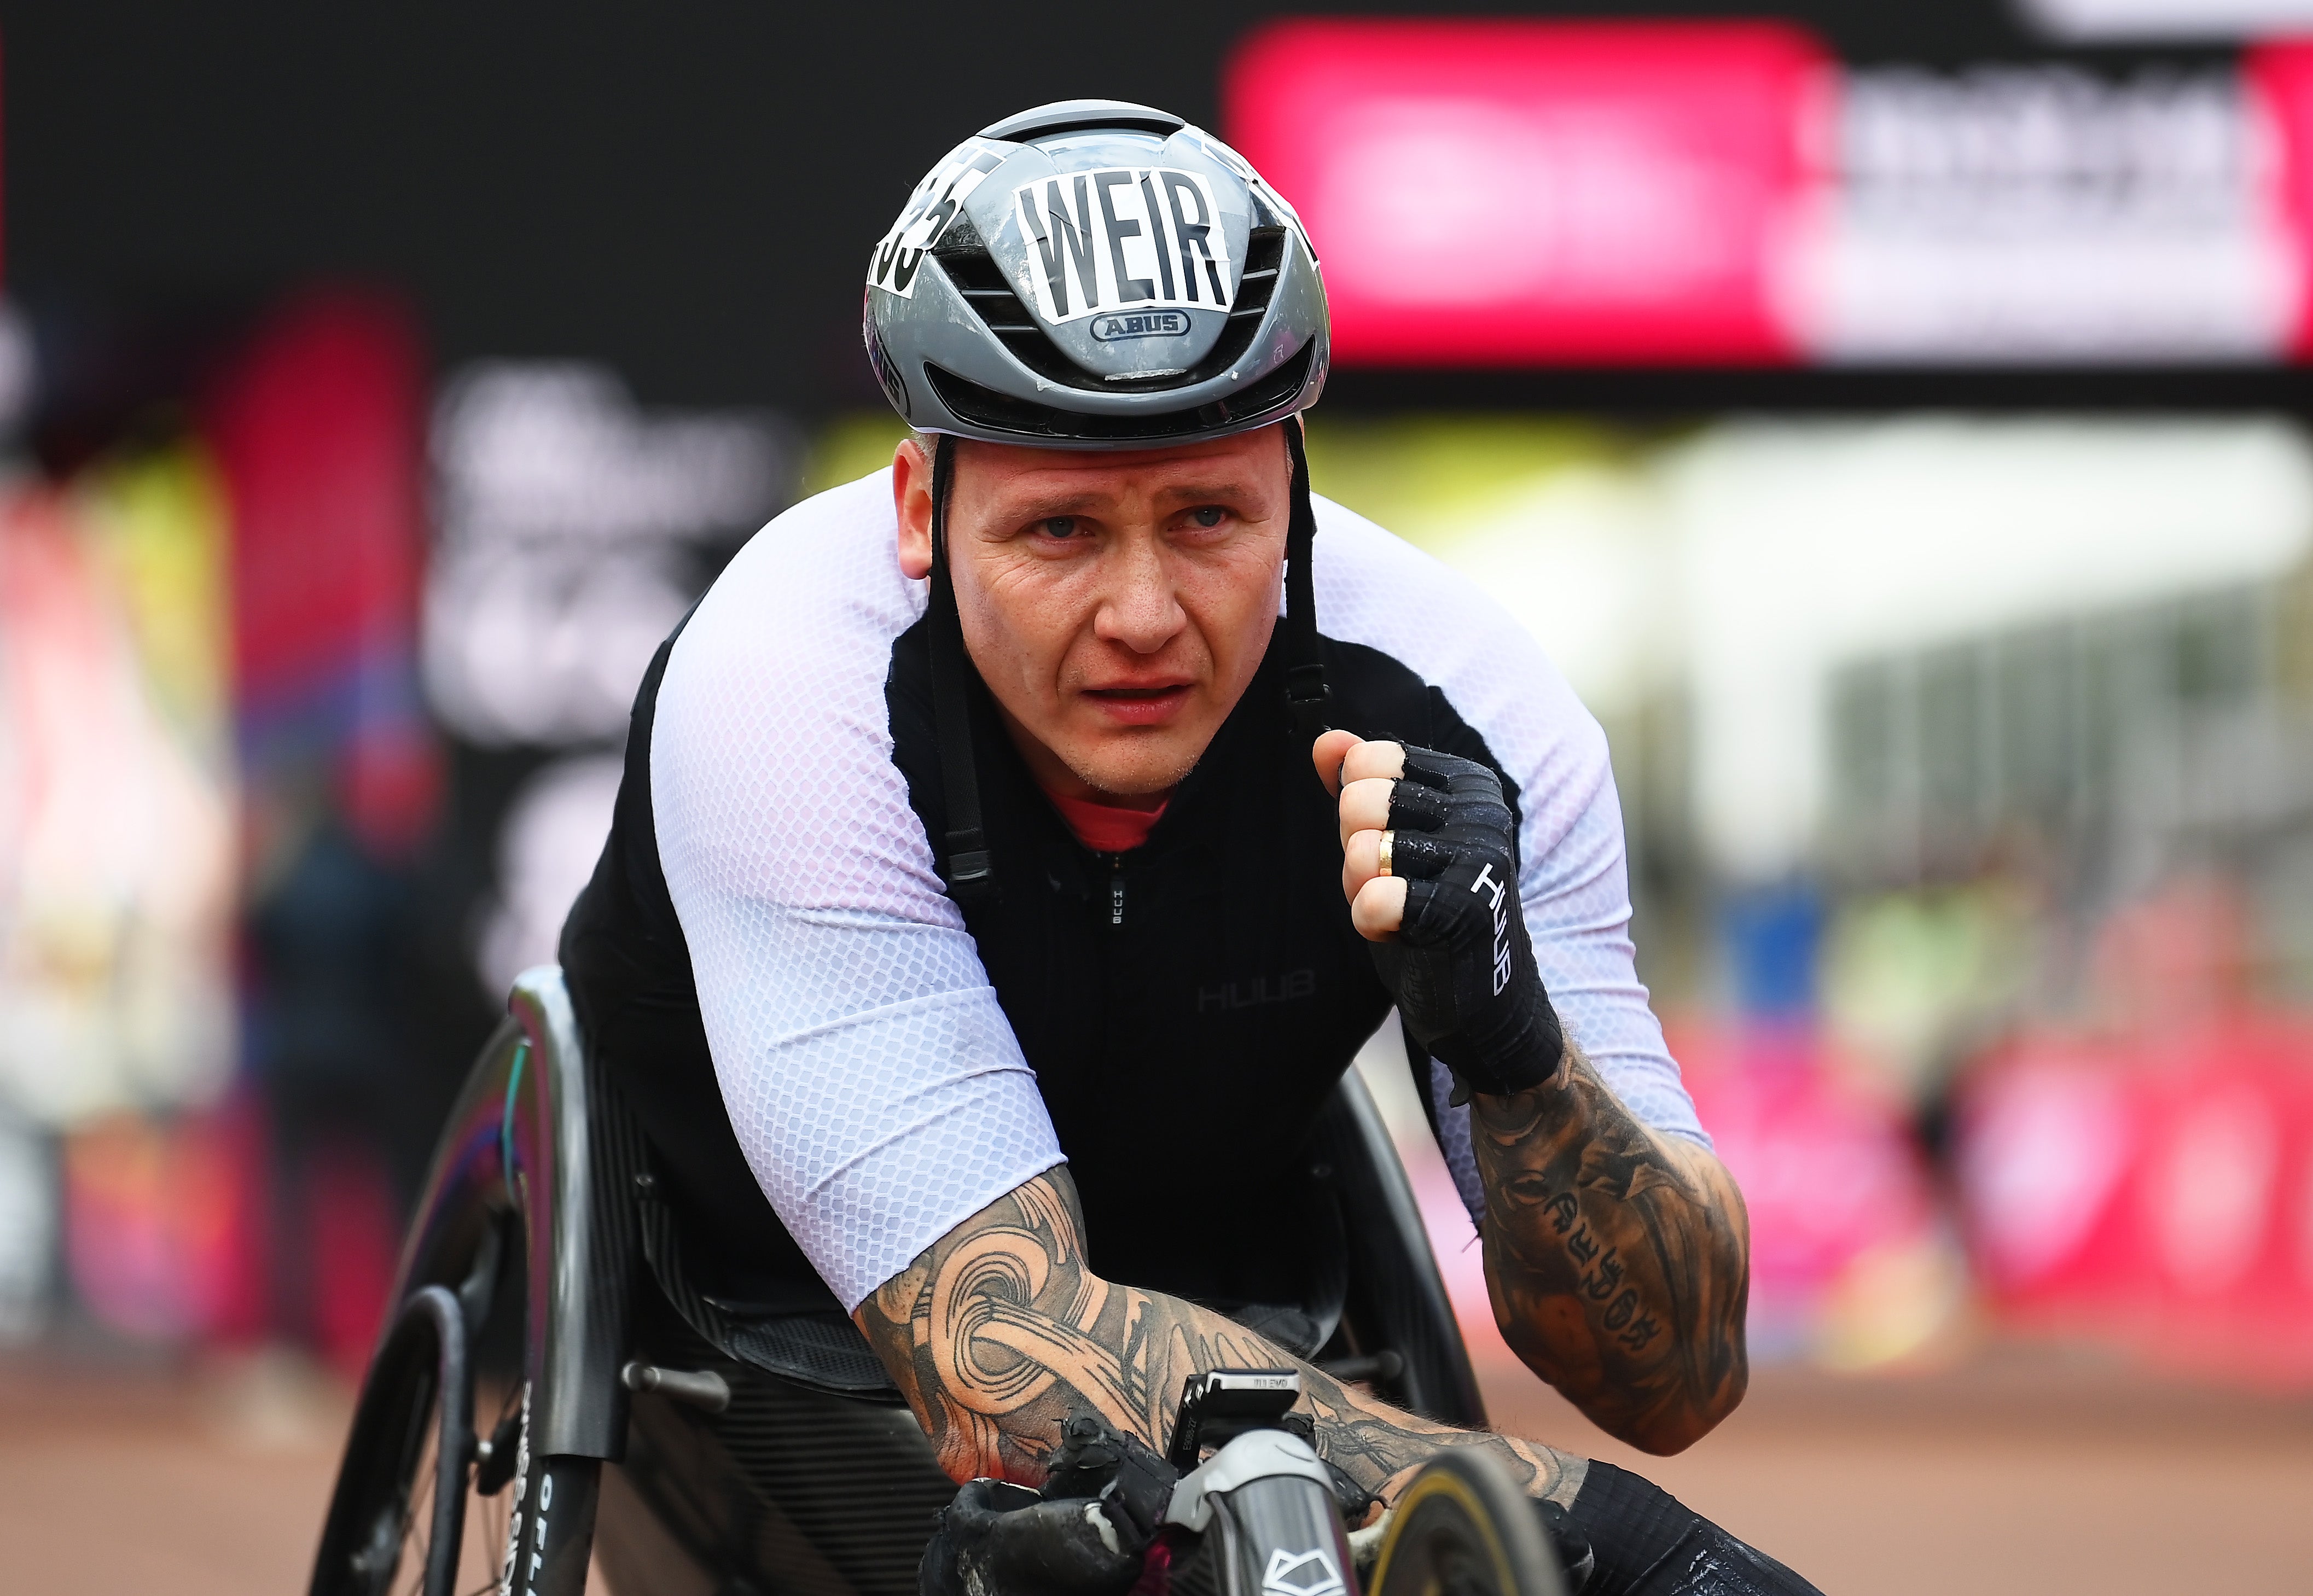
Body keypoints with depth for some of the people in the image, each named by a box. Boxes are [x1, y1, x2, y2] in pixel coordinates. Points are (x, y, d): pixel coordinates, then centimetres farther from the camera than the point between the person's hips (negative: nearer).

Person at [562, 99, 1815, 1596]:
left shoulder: (1452, 704, -24)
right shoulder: (780, 690, -34)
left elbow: (1680, 1375, -23)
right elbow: (1011, 1377, -41)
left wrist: (1508, 1037, -44)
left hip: (1210, 1279, 4)